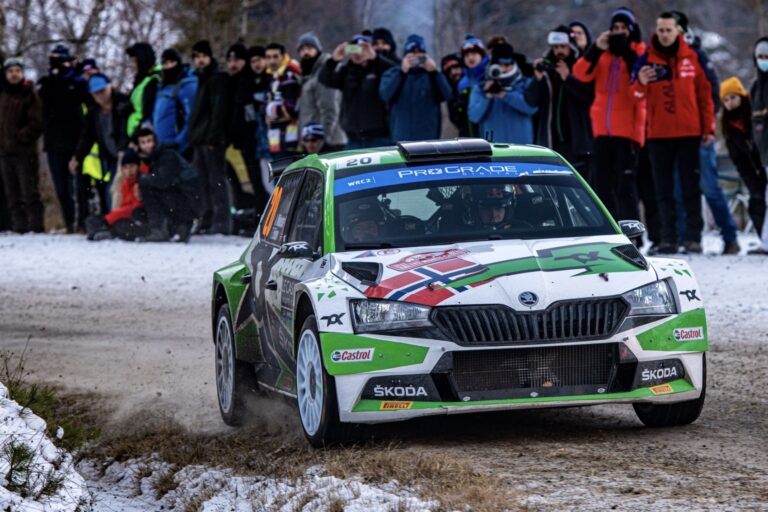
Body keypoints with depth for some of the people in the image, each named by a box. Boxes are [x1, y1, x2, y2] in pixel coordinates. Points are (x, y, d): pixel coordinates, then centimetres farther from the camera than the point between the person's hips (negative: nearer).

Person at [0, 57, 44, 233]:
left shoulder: (30, 95, 0)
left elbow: (36, 123, -7)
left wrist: (19, 138, -13)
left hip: (24, 151, -5)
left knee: (29, 192, -8)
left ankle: (35, 225, -9)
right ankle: (18, 226, 6)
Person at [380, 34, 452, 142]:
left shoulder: (431, 76, 11)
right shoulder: (391, 75, 9)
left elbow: (446, 95, -7)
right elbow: (385, 95, -12)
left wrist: (434, 72, -20)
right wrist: (402, 72, -22)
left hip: (428, 139, 1)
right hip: (401, 139, -1)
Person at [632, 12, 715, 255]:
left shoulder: (692, 58, 3)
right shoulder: (646, 61, 2)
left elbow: (704, 93, 6)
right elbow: (637, 94, -3)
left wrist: (709, 127, 2)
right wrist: (641, 83, -26)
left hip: (688, 132, -1)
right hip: (658, 134, 1)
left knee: (691, 187, 1)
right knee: (664, 188, 3)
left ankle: (693, 236, 2)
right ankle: (668, 237, 6)